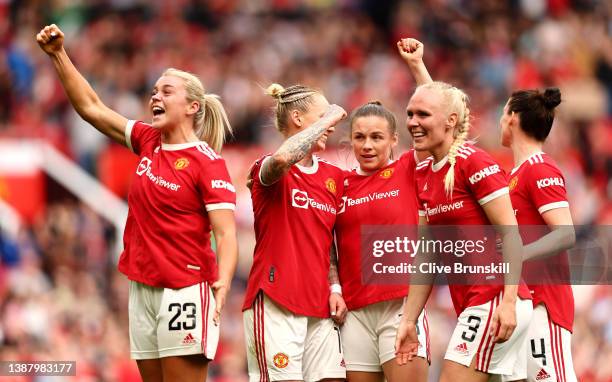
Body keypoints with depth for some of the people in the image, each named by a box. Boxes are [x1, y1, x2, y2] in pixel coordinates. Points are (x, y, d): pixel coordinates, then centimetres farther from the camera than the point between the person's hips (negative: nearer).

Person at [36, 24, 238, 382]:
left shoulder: (207, 161, -10)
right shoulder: (148, 142, 10)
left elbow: (226, 234, -16)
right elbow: (91, 107, 16)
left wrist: (222, 284, -33)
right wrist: (58, 54, 10)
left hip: (185, 289, -7)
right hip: (143, 286, 7)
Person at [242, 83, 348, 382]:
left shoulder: (333, 176, 14)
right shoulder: (268, 169, -4)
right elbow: (282, 158, -30)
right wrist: (327, 118, -17)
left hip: (319, 307, 6)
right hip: (274, 303, -6)